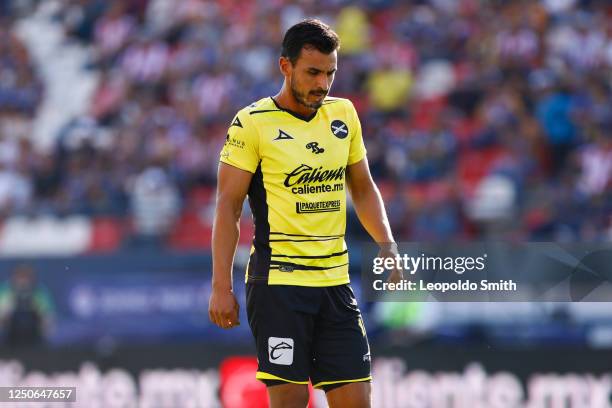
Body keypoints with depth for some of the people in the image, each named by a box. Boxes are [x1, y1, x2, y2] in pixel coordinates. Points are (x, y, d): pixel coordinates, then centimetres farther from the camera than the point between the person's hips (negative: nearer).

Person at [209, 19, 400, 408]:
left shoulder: (344, 114, 10)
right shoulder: (252, 123, -6)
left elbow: (363, 188, 20)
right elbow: (228, 205, -6)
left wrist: (387, 245, 5)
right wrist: (222, 287, -11)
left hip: (335, 280, 5)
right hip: (277, 283, -5)